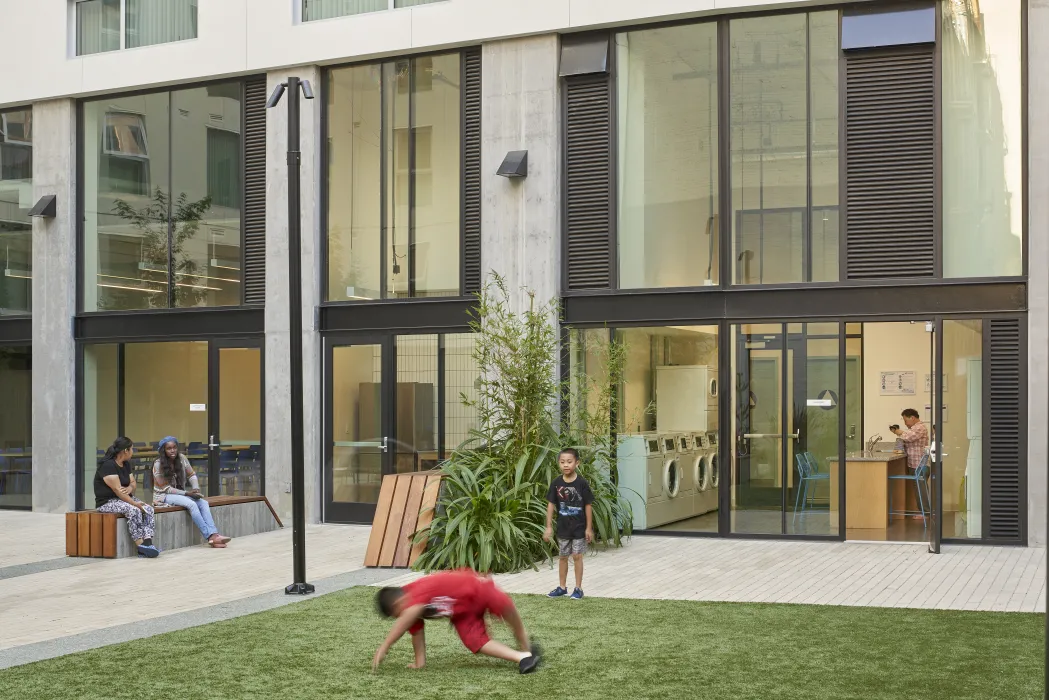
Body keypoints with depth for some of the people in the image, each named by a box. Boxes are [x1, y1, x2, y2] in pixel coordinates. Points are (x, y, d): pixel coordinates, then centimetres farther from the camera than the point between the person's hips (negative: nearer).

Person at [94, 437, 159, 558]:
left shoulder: (126, 464, 11)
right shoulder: (108, 465, -18)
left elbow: (132, 482, 16)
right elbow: (117, 490, -23)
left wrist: (130, 488, -10)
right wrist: (135, 503, -24)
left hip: (125, 499, 9)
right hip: (107, 502, -9)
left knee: (148, 509, -15)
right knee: (134, 510, -33)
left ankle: (148, 543, -29)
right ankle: (141, 546, -31)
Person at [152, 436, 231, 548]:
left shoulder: (182, 458, -1)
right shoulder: (158, 465, -13)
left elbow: (191, 475, 8)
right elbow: (165, 488, -13)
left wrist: (195, 489, -13)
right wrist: (187, 493, -19)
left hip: (180, 492, 5)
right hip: (165, 496, -5)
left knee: (203, 503, -20)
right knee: (191, 504, -30)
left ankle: (214, 534, -36)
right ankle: (210, 536, -32)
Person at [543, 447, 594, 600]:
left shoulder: (582, 483, -13)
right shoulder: (556, 483, -6)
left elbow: (588, 506, -7)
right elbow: (551, 505, -1)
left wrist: (589, 528, -6)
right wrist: (549, 527, -2)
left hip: (579, 527, -3)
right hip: (563, 527, 3)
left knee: (577, 556, 2)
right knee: (563, 557, 13)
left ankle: (578, 588, 12)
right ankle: (562, 587, 24)